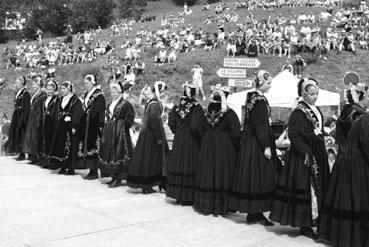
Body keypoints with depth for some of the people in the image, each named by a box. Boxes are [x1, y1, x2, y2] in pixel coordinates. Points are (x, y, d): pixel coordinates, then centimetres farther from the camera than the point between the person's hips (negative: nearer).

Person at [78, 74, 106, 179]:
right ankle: (92, 171, 14)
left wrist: (101, 126, -19)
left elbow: (101, 113, -15)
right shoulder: (87, 95, 14)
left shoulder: (99, 97, -11)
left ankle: (94, 172, 0)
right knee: (87, 146, 8)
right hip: (86, 125, 8)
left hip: (94, 126, -8)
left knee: (93, 146, -6)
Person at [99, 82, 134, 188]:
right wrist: (106, 128, 13)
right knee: (109, 154, 9)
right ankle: (114, 176, 18)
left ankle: (118, 178, -2)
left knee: (118, 154, -7)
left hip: (120, 132, -9)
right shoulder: (111, 104, 15)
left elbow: (129, 119, -13)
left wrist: (123, 127, -14)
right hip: (110, 132, 9)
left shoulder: (126, 104, -10)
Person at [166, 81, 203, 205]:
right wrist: (200, 138, -5)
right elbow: (195, 126, -20)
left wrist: (177, 131, 14)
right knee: (190, 166, 1)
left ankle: (178, 195, 18)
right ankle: (188, 196, 5)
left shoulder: (177, 106, 1)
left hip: (178, 140, 5)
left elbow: (171, 123, -1)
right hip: (192, 141, -5)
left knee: (178, 165, 12)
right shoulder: (196, 107, -13)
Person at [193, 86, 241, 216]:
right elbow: (235, 133, -12)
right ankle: (221, 206, 3)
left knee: (207, 175, 10)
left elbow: (199, 130, 7)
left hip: (207, 148, 4)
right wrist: (237, 148, -1)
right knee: (222, 175, 1)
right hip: (225, 148, -3)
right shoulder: (230, 114, -10)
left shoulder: (205, 113, 2)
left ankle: (205, 205, 16)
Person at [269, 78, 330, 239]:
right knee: (305, 188, -5)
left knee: (318, 187, 11)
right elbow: (293, 135, -17)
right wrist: (306, 152, -22)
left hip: (318, 155, 9)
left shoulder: (316, 111, 12)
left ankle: (315, 219, 20)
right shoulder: (298, 112, -13)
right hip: (303, 156, -9)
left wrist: (322, 152, 13)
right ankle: (304, 225, 2)